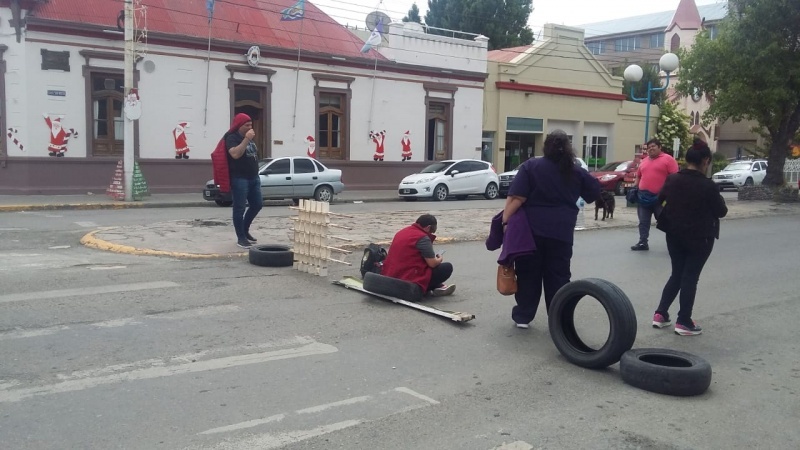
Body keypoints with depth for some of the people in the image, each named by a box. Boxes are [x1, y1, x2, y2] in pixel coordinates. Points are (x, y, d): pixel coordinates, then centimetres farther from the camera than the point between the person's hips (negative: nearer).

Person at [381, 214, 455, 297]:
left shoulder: (402, 232, 13)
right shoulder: (423, 238, -13)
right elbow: (432, 263, -12)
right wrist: (439, 259, 11)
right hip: (408, 281, -9)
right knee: (447, 267, -1)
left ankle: (436, 287, 22)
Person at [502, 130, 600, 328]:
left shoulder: (530, 166, -2)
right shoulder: (576, 171, 5)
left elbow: (516, 198, -11)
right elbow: (595, 191, 16)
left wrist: (505, 221, -9)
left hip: (531, 230, -1)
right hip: (561, 232, 1)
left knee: (528, 274, 9)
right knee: (558, 276, 10)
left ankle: (523, 316, 15)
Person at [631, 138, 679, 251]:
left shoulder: (668, 159, -4)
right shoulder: (644, 161, 15)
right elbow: (638, 176, 24)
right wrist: (634, 188, 10)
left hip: (661, 197, -5)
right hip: (643, 196, 6)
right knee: (643, 222, 9)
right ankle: (643, 242, 16)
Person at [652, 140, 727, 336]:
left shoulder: (672, 179, -2)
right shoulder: (708, 186, -18)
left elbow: (660, 198, 16)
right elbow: (721, 211, -6)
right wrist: (719, 199, 11)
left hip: (674, 234, 5)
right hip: (699, 237, -5)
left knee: (676, 274, 17)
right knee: (690, 277, 3)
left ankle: (660, 314, 14)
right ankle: (683, 322, 7)